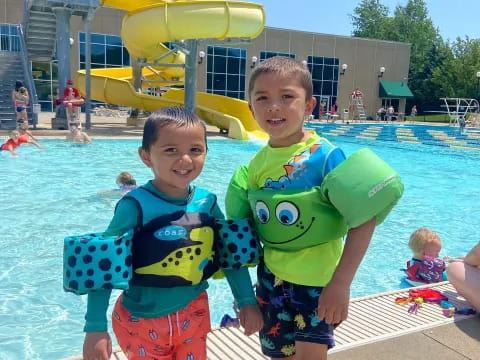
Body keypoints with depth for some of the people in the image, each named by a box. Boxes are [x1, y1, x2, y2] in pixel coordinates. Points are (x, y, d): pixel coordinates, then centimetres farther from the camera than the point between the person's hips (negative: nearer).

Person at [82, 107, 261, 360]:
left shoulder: (207, 202, -7)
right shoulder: (137, 205, -21)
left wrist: (247, 300, 2)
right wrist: (95, 328, -17)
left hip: (194, 314, 4)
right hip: (142, 321, -4)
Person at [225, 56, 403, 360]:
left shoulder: (325, 156, -19)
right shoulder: (255, 165, -3)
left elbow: (364, 220, -21)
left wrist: (341, 283, -24)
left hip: (318, 280, -5)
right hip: (271, 277, 5)